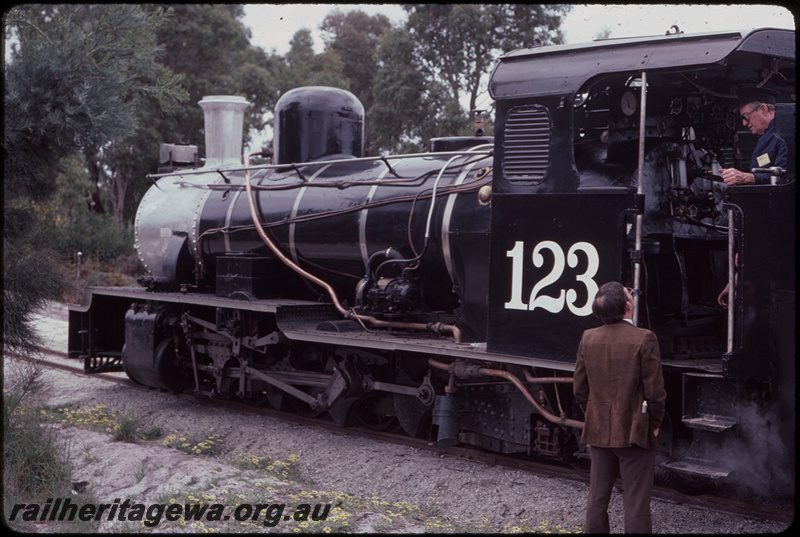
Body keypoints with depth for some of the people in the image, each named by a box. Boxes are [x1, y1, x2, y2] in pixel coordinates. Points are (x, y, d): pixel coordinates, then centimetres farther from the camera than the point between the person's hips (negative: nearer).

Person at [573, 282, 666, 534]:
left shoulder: (588, 338, -1)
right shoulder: (644, 339, -15)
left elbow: (579, 389, 5)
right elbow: (654, 392, -12)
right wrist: (654, 424, 3)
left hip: (598, 432, 5)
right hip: (634, 433, -4)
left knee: (597, 499, 15)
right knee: (636, 504, 2)